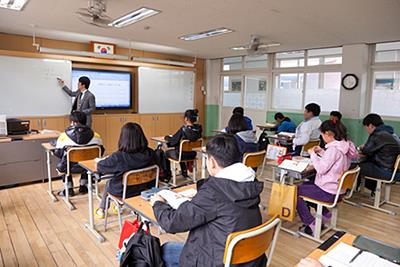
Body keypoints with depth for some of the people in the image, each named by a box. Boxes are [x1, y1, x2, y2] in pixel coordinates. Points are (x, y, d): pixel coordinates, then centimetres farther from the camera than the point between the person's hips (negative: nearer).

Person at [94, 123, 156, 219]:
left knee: (108, 183, 32)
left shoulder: (118, 157, -32)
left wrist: (99, 161, 11)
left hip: (123, 192, -4)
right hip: (144, 190, 4)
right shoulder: (150, 153, -21)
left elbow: (101, 167, -15)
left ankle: (101, 210, 52)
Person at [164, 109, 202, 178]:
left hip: (183, 155, -6)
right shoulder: (199, 129, -9)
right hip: (192, 154, 6)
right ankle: (184, 172, 46)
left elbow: (173, 140, -16)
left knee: (167, 153, 24)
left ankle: (168, 175, 35)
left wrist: (166, 137, 5)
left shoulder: (184, 129, -25)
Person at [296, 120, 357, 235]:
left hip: (329, 193, -10)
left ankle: (312, 225, 8)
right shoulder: (345, 145, 3)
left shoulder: (334, 148, -26)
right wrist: (321, 152, 7)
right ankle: (324, 213, 19)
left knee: (297, 191, 3)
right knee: (305, 185, 25)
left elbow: (321, 169, -23)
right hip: (337, 188, 10)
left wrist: (313, 154, -12)